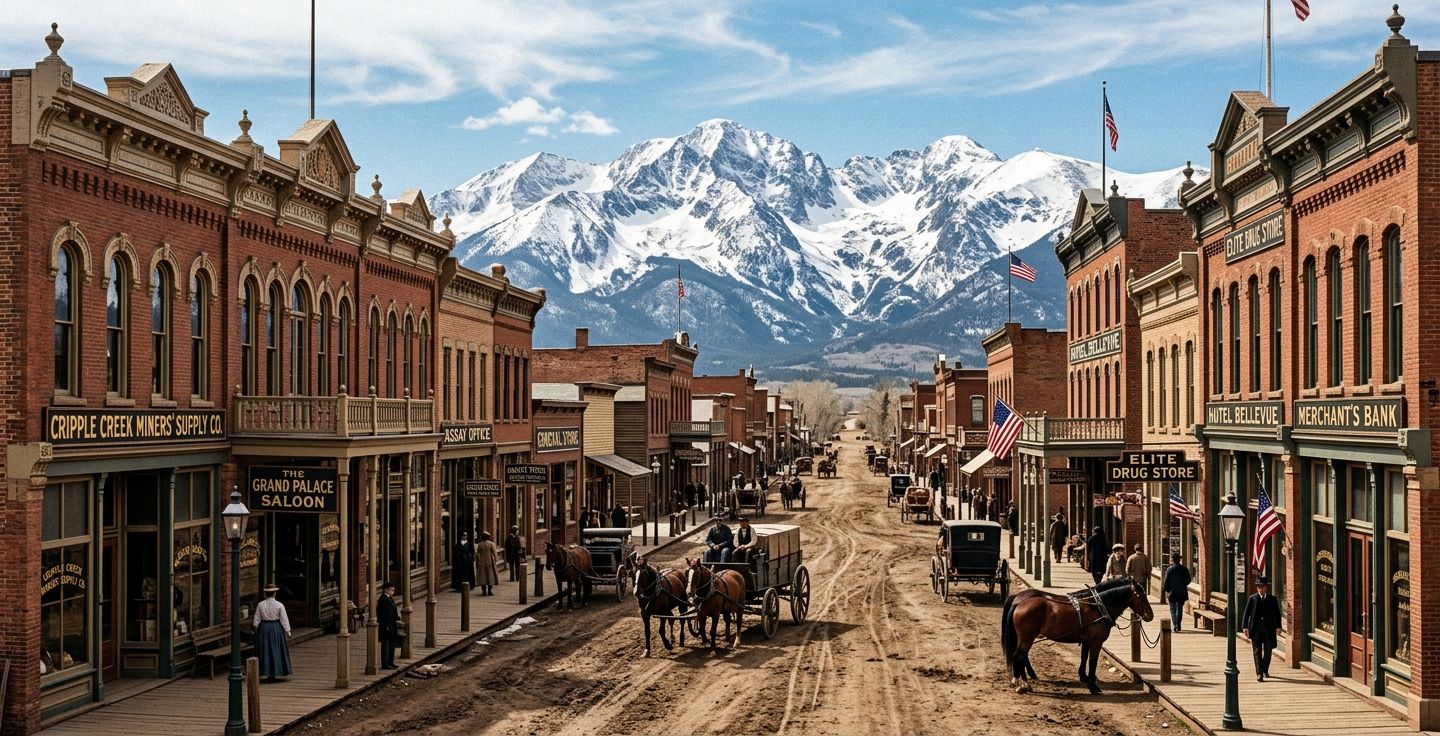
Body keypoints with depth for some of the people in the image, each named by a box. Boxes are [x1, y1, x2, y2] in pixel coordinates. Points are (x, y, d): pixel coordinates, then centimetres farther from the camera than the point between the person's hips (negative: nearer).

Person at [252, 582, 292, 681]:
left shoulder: (260, 605, -5)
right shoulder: (279, 605, -10)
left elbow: (256, 621, 1)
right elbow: (284, 620, -8)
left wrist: (256, 631, 15)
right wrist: (288, 632, 0)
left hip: (263, 629, 1)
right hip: (276, 628, -1)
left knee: (265, 651, 11)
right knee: (275, 650, 9)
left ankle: (268, 673, 12)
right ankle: (274, 674, 11)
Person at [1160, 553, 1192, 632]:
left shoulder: (1169, 569, -9)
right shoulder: (1184, 569, 0)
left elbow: (1166, 581, -10)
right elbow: (1188, 580, 4)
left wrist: (1165, 590, 2)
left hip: (1172, 592, -2)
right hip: (1182, 593, 2)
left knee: (1173, 610, 9)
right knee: (1179, 609, 8)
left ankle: (1175, 625, 3)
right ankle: (1178, 625, 3)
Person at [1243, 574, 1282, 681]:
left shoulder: (1273, 599, 6)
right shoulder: (1252, 599, 2)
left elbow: (1277, 614, 6)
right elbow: (1246, 613, 1)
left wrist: (1278, 626, -6)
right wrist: (1245, 626, -9)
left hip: (1268, 628, 2)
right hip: (1256, 628, -2)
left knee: (1268, 651, 9)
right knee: (1257, 651, -6)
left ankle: (1265, 670, 31)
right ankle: (1259, 673, -9)